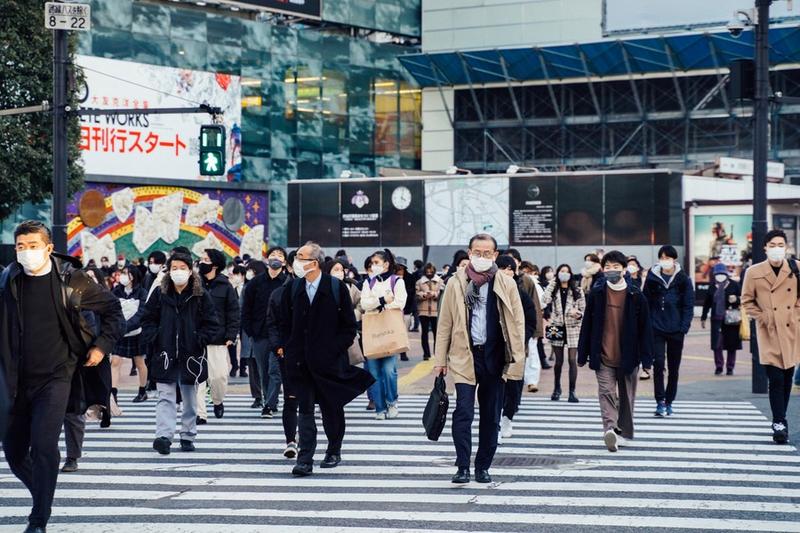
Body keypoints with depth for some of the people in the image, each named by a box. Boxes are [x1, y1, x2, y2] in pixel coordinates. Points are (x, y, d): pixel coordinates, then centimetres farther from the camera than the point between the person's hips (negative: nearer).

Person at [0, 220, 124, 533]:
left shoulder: (70, 280, -5)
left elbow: (113, 309, 7)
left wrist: (102, 345, -2)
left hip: (56, 376, -4)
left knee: (43, 445, -17)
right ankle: (44, 498, 36)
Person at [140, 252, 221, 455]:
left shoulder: (201, 296, -2)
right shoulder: (160, 294, 3)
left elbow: (212, 324, -1)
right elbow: (148, 319, 9)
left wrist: (199, 340, -12)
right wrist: (155, 337, -5)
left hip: (191, 355, 0)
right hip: (166, 355, 0)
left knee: (190, 399, 10)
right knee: (165, 398, -8)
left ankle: (188, 437, 20)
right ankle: (164, 436, -17)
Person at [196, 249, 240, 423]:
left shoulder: (225, 286, 2)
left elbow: (233, 313, 2)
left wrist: (231, 336, -6)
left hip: (217, 340, -1)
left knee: (219, 375, -1)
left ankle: (218, 401, 28)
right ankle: (200, 413, 1)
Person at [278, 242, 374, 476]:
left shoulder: (337, 288, -4)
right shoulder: (292, 288, 5)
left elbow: (349, 326, -1)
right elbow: (284, 323, 13)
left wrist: (335, 350, -8)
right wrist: (288, 349, 3)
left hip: (329, 361, -2)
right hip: (301, 362, 2)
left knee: (332, 408, 10)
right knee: (305, 409, -3)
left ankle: (334, 452, 28)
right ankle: (305, 460, -5)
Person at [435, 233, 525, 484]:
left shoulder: (506, 285, 4)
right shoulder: (456, 283, 3)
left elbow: (517, 322, 5)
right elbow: (445, 322, 5)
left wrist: (517, 358, -3)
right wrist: (441, 359, 2)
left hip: (495, 357, 2)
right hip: (465, 356, -1)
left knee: (491, 416, 8)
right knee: (463, 412, -12)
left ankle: (483, 467, 18)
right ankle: (463, 467, -7)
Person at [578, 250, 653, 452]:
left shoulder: (635, 296, -2)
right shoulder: (596, 294, 0)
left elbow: (645, 327, 1)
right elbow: (587, 325, 4)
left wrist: (646, 358, -2)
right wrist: (583, 355, 4)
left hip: (628, 357, 1)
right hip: (603, 356, 0)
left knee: (627, 396, 10)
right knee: (606, 392, -12)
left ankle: (624, 432, 22)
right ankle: (610, 429, -24)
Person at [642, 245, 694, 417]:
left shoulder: (683, 280, 1)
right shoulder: (652, 278, 3)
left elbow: (688, 305, 0)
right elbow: (646, 303, 5)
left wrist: (684, 327, -9)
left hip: (675, 330, 1)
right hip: (656, 328, 0)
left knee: (674, 368, 7)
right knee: (658, 363, -13)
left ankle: (669, 402, 18)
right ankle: (660, 401, -11)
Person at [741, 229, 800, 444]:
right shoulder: (754, 272, -3)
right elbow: (747, 301, 5)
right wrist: (761, 318, -4)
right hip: (769, 334, -3)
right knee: (776, 379, -10)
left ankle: (780, 421, 23)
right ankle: (779, 423, -7)